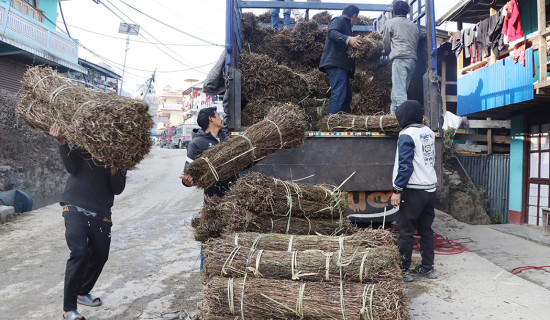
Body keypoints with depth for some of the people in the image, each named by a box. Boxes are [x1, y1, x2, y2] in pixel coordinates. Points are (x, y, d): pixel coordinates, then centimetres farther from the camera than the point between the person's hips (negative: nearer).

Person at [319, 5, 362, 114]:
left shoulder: (345, 23, 31)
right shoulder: (339, 20, 2)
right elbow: (331, 33, -21)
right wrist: (348, 39, -33)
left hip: (341, 65, 11)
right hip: (336, 64, -11)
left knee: (347, 96, 9)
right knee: (339, 94, -19)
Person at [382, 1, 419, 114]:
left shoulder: (390, 23, 9)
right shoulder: (413, 25, 24)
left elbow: (386, 44, 13)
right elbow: (416, 44, 24)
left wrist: (386, 52, 33)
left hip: (399, 59, -6)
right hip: (412, 59, 6)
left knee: (399, 92, -15)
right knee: (398, 91, 10)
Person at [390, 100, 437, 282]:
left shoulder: (407, 135, -12)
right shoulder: (429, 133, 11)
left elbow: (405, 165, -16)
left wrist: (397, 190, -14)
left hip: (413, 191, -8)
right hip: (430, 189, 8)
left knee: (406, 232, -1)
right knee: (426, 230, 15)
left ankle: (403, 270, 5)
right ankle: (427, 268, 22)